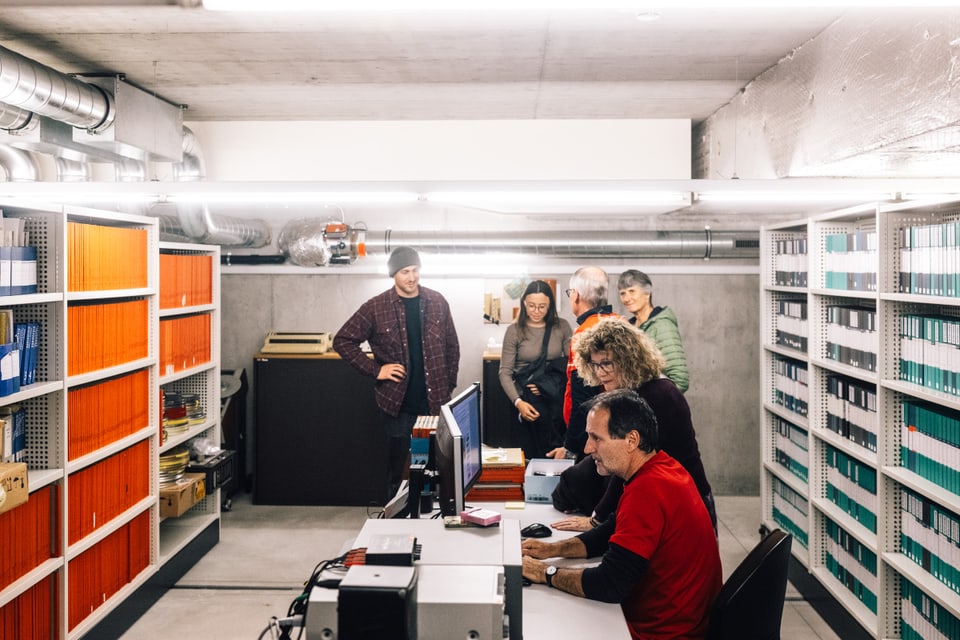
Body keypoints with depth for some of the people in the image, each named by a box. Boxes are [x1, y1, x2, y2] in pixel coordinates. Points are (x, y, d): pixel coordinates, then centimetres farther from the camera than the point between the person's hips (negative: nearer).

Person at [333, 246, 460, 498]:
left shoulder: (437, 303, 4)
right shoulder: (376, 307, -4)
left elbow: (452, 347, 12)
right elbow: (343, 340, 1)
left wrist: (449, 386, 8)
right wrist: (375, 370, -6)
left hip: (435, 401, 2)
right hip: (398, 402, -2)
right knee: (398, 469, 7)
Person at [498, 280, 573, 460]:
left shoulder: (562, 327, 7)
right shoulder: (514, 331, 2)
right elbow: (505, 372, 0)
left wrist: (547, 385, -12)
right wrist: (518, 402, -16)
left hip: (557, 394, 1)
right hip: (528, 398, -1)